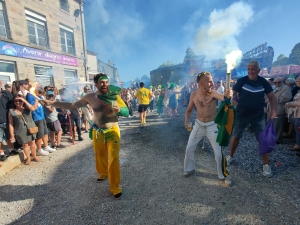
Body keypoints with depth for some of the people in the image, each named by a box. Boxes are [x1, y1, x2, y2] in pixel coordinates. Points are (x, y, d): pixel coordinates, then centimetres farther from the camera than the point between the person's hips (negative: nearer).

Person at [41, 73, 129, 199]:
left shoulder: (114, 96, -8)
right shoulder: (90, 97, -3)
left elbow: (126, 112, -8)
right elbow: (72, 106, 5)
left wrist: (119, 109, -30)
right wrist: (52, 103, 3)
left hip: (112, 131, -2)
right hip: (97, 132, 3)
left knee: (113, 159, -4)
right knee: (100, 156, 18)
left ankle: (115, 187, 11)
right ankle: (103, 173, 47)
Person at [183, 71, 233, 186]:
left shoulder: (213, 93, -19)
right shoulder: (194, 95, -9)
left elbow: (222, 97, -43)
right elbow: (189, 109, 5)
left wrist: (227, 96, -65)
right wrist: (187, 119, -11)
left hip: (212, 126, -3)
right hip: (198, 125, 3)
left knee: (219, 153, -1)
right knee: (189, 148, 9)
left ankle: (223, 175, 26)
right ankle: (189, 169, 34)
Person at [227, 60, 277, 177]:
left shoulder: (263, 82, -2)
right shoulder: (242, 80, -8)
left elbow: (272, 97, 3)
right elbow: (233, 94, -5)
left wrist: (273, 109, -13)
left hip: (258, 116, 1)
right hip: (241, 114, -1)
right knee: (235, 136, 11)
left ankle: (266, 164, 20)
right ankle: (230, 156, 31)